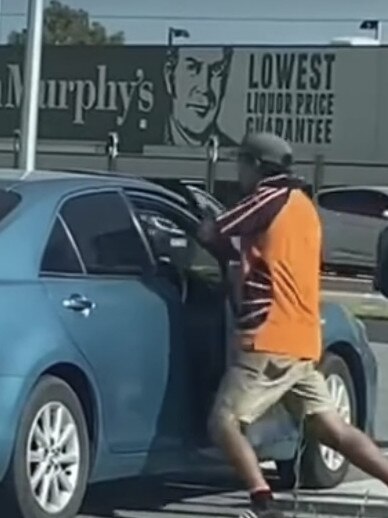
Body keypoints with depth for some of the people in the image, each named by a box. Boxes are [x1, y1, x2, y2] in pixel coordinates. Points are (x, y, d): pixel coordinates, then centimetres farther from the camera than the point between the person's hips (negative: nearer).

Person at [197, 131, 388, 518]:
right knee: (332, 430, 10)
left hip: (271, 341, -9)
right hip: (301, 342, 9)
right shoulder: (301, 205, 21)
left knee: (224, 422, -8)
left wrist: (205, 221, 14)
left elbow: (209, 235, -7)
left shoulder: (271, 198, -7)